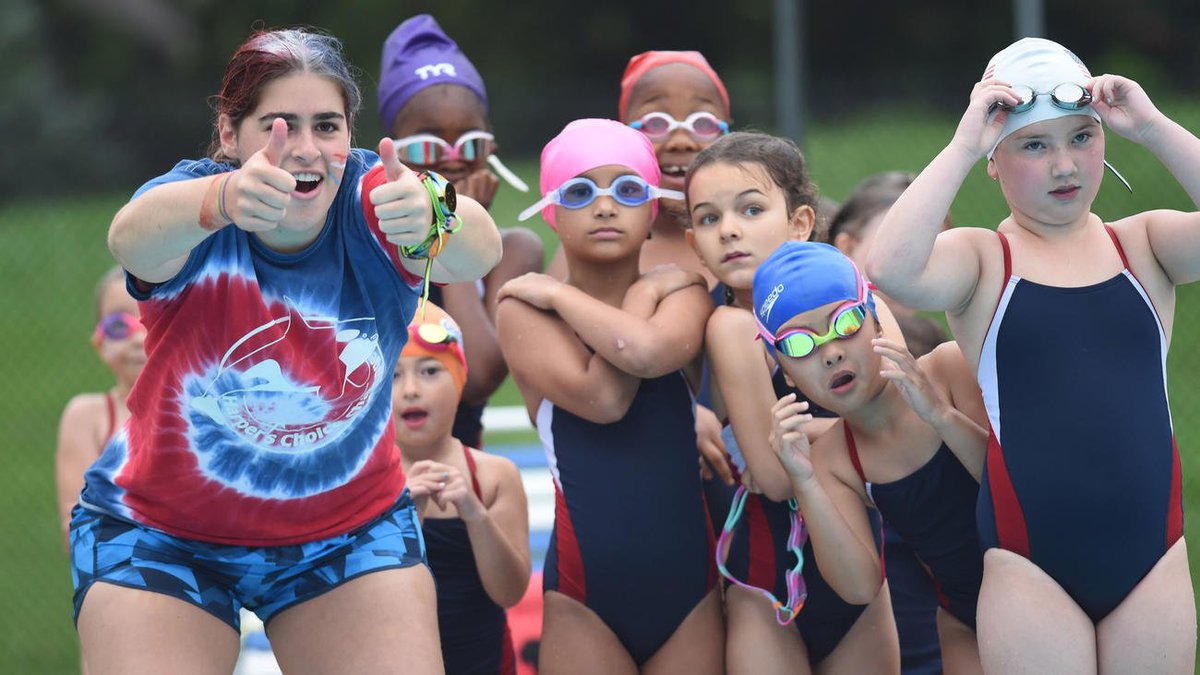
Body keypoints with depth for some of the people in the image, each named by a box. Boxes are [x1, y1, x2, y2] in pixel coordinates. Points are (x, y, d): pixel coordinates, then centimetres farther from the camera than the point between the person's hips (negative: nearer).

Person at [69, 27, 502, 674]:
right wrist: (224, 201, -68)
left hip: (352, 525, 2)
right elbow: (133, 237, -46)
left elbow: (479, 250, -40)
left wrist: (435, 219, -65)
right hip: (161, 534, -1)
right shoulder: (190, 195, -20)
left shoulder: (370, 201, -18)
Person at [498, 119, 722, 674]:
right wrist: (644, 294, -5)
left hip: (690, 586, 2)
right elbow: (603, 398, -18)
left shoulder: (682, 293, 4)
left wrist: (559, 294, -8)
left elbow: (646, 352, -21)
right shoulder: (524, 309, -1)